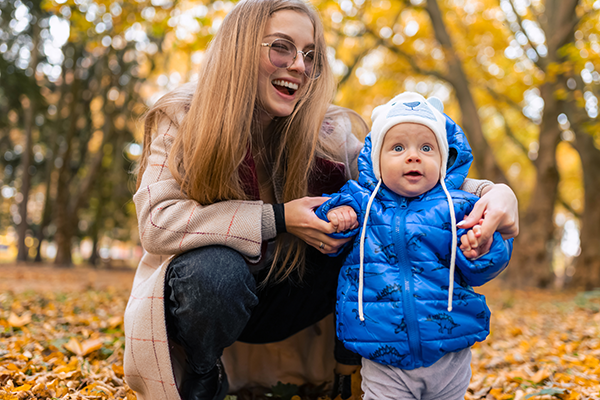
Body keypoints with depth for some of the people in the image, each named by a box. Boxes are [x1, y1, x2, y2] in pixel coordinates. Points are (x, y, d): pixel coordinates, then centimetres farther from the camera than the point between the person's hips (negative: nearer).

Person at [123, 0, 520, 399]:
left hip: (283, 298, 2)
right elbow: (157, 222, -24)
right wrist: (278, 218, -28)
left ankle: (352, 365, 3)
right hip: (206, 293, -2)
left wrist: (491, 192, -31)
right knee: (212, 270, -38)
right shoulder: (181, 120, -14)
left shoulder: (328, 133, -8)